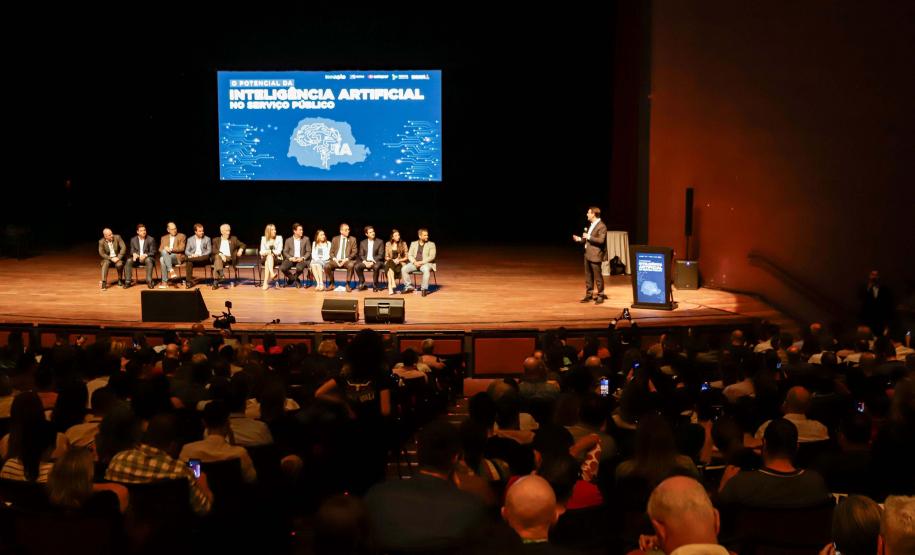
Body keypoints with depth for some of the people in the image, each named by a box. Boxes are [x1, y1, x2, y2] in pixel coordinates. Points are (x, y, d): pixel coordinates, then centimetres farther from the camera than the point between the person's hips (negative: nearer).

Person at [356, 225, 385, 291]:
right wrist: (365, 262, -12)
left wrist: (372, 262, -16)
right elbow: (361, 255, 9)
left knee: (376, 267, -37)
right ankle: (362, 284, -9)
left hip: (375, 262, -3)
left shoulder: (380, 242, 4)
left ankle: (375, 285, -22)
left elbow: (380, 255, -3)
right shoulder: (362, 243, 12)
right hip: (365, 261, 3)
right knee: (357, 266, -27)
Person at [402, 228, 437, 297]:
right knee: (403, 269, -21)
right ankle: (409, 287, -9)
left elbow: (431, 257, -7)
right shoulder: (413, 244, 13)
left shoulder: (431, 244, 4)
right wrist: (414, 262, -13)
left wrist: (421, 262, -17)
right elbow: (409, 255, 8)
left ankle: (424, 289, -31)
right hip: (414, 263, 4)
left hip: (426, 263, -3)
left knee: (426, 270, -39)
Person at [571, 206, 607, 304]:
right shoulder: (591, 225, 14)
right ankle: (588, 295, 19)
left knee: (597, 276, -1)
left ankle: (600, 296, 7)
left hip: (595, 255, -9)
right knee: (588, 276, 12)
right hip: (588, 254, 9)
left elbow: (601, 240, -23)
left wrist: (589, 237, -21)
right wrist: (580, 239, 11)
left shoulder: (601, 226, -14)